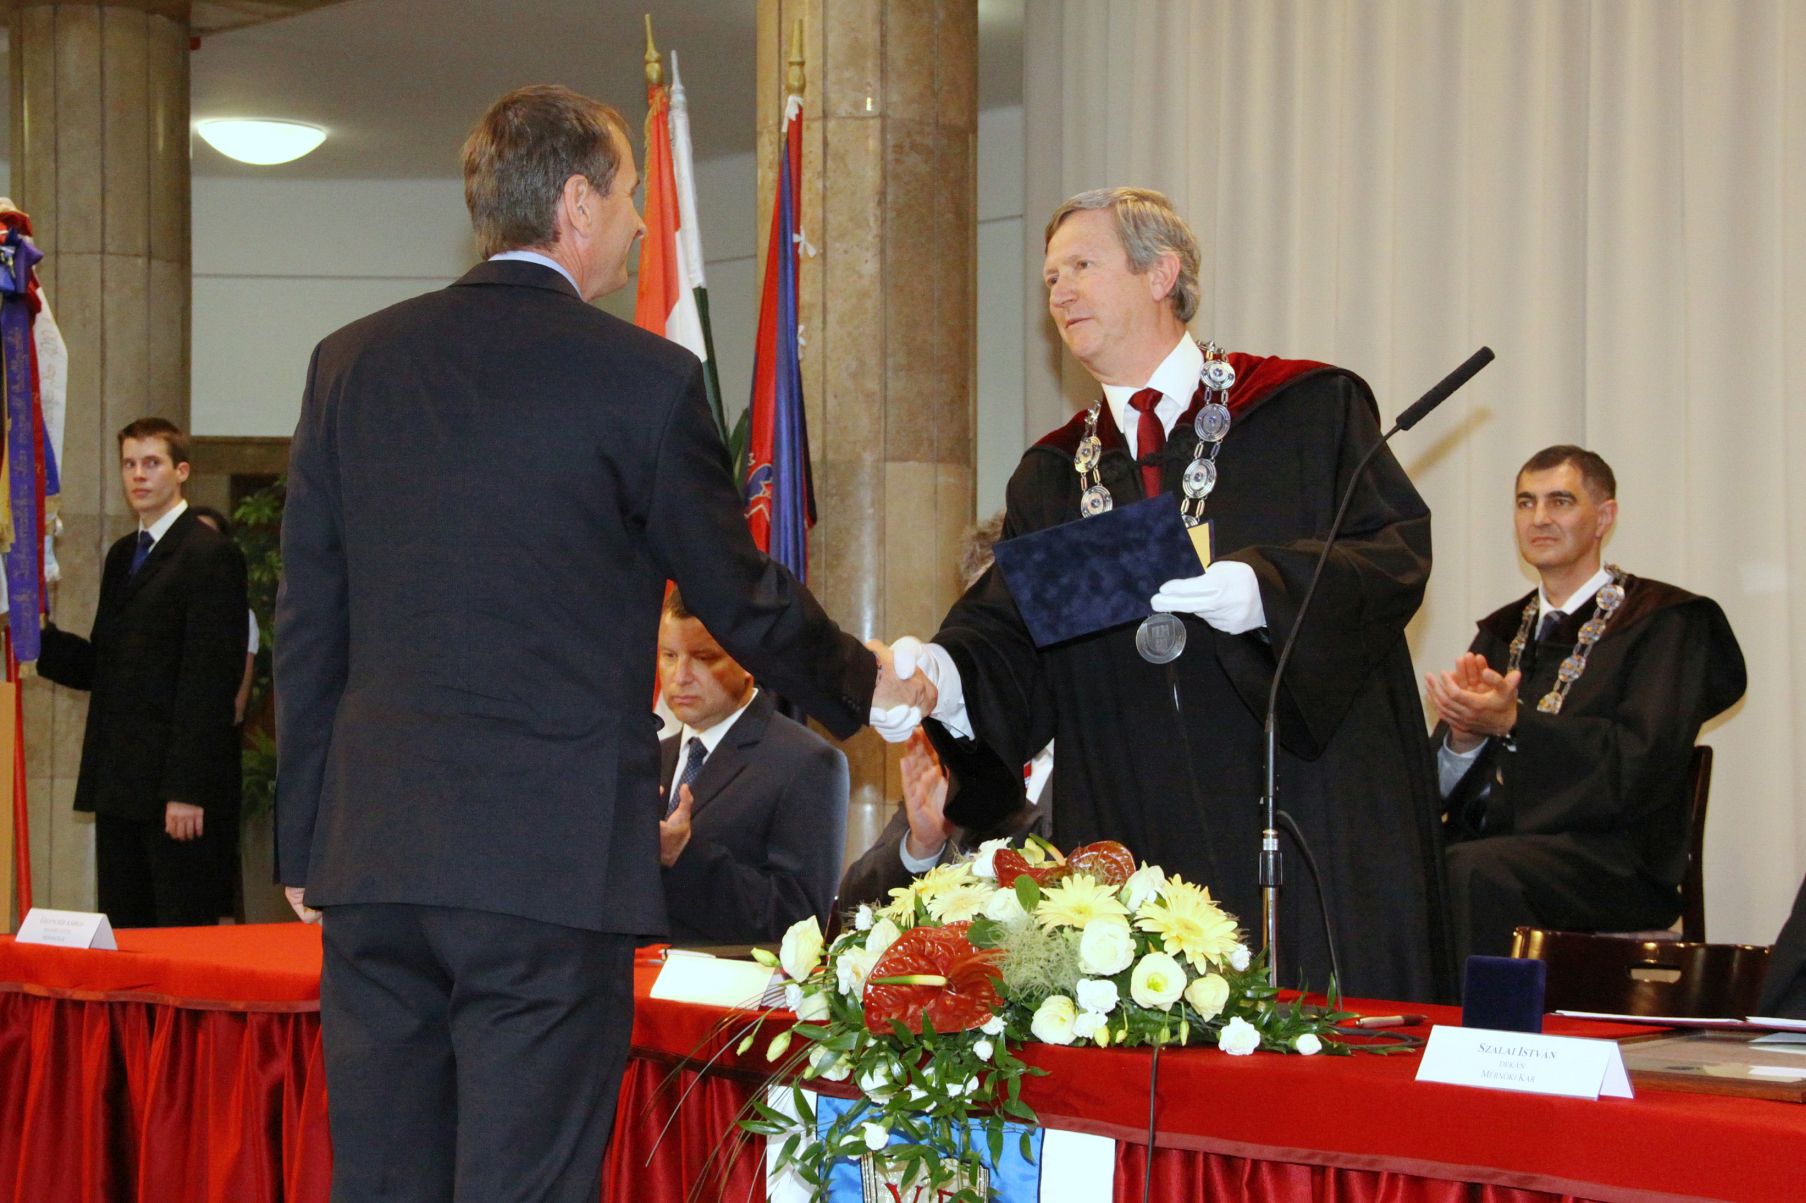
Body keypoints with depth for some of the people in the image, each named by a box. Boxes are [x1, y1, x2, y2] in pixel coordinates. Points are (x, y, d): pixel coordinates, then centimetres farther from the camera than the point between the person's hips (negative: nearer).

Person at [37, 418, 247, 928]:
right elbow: (100, 668, 18)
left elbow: (210, 680, -14)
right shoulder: (121, 556, 19)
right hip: (120, 788, 8)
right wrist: (38, 635, 0)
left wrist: (188, 790, -18)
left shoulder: (210, 555, -8)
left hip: (177, 786, -8)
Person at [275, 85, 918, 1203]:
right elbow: (745, 599, 5)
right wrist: (864, 686, 24)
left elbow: (309, 627, 10)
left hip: (373, 853, 5)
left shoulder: (352, 362, 8)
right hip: (553, 859, -5)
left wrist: (306, 839, 16)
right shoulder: (643, 378, -5)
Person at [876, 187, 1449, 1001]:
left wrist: (1264, 590, -23)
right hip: (1136, 846, 4)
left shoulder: (1311, 410, 4)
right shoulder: (1052, 478, 17)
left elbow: (1399, 547, -7)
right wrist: (941, 673, -16)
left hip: (1310, 827, -3)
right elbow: (1011, 643, 7)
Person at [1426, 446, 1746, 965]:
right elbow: (1445, 786, 15)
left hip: (1611, 859, -5)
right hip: (1495, 845, 5)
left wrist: (1513, 723, -18)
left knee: (1472, 871, -35)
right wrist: (1463, 732, -8)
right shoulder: (1502, 631, 22)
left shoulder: (1665, 622, 4)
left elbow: (1641, 765, -11)